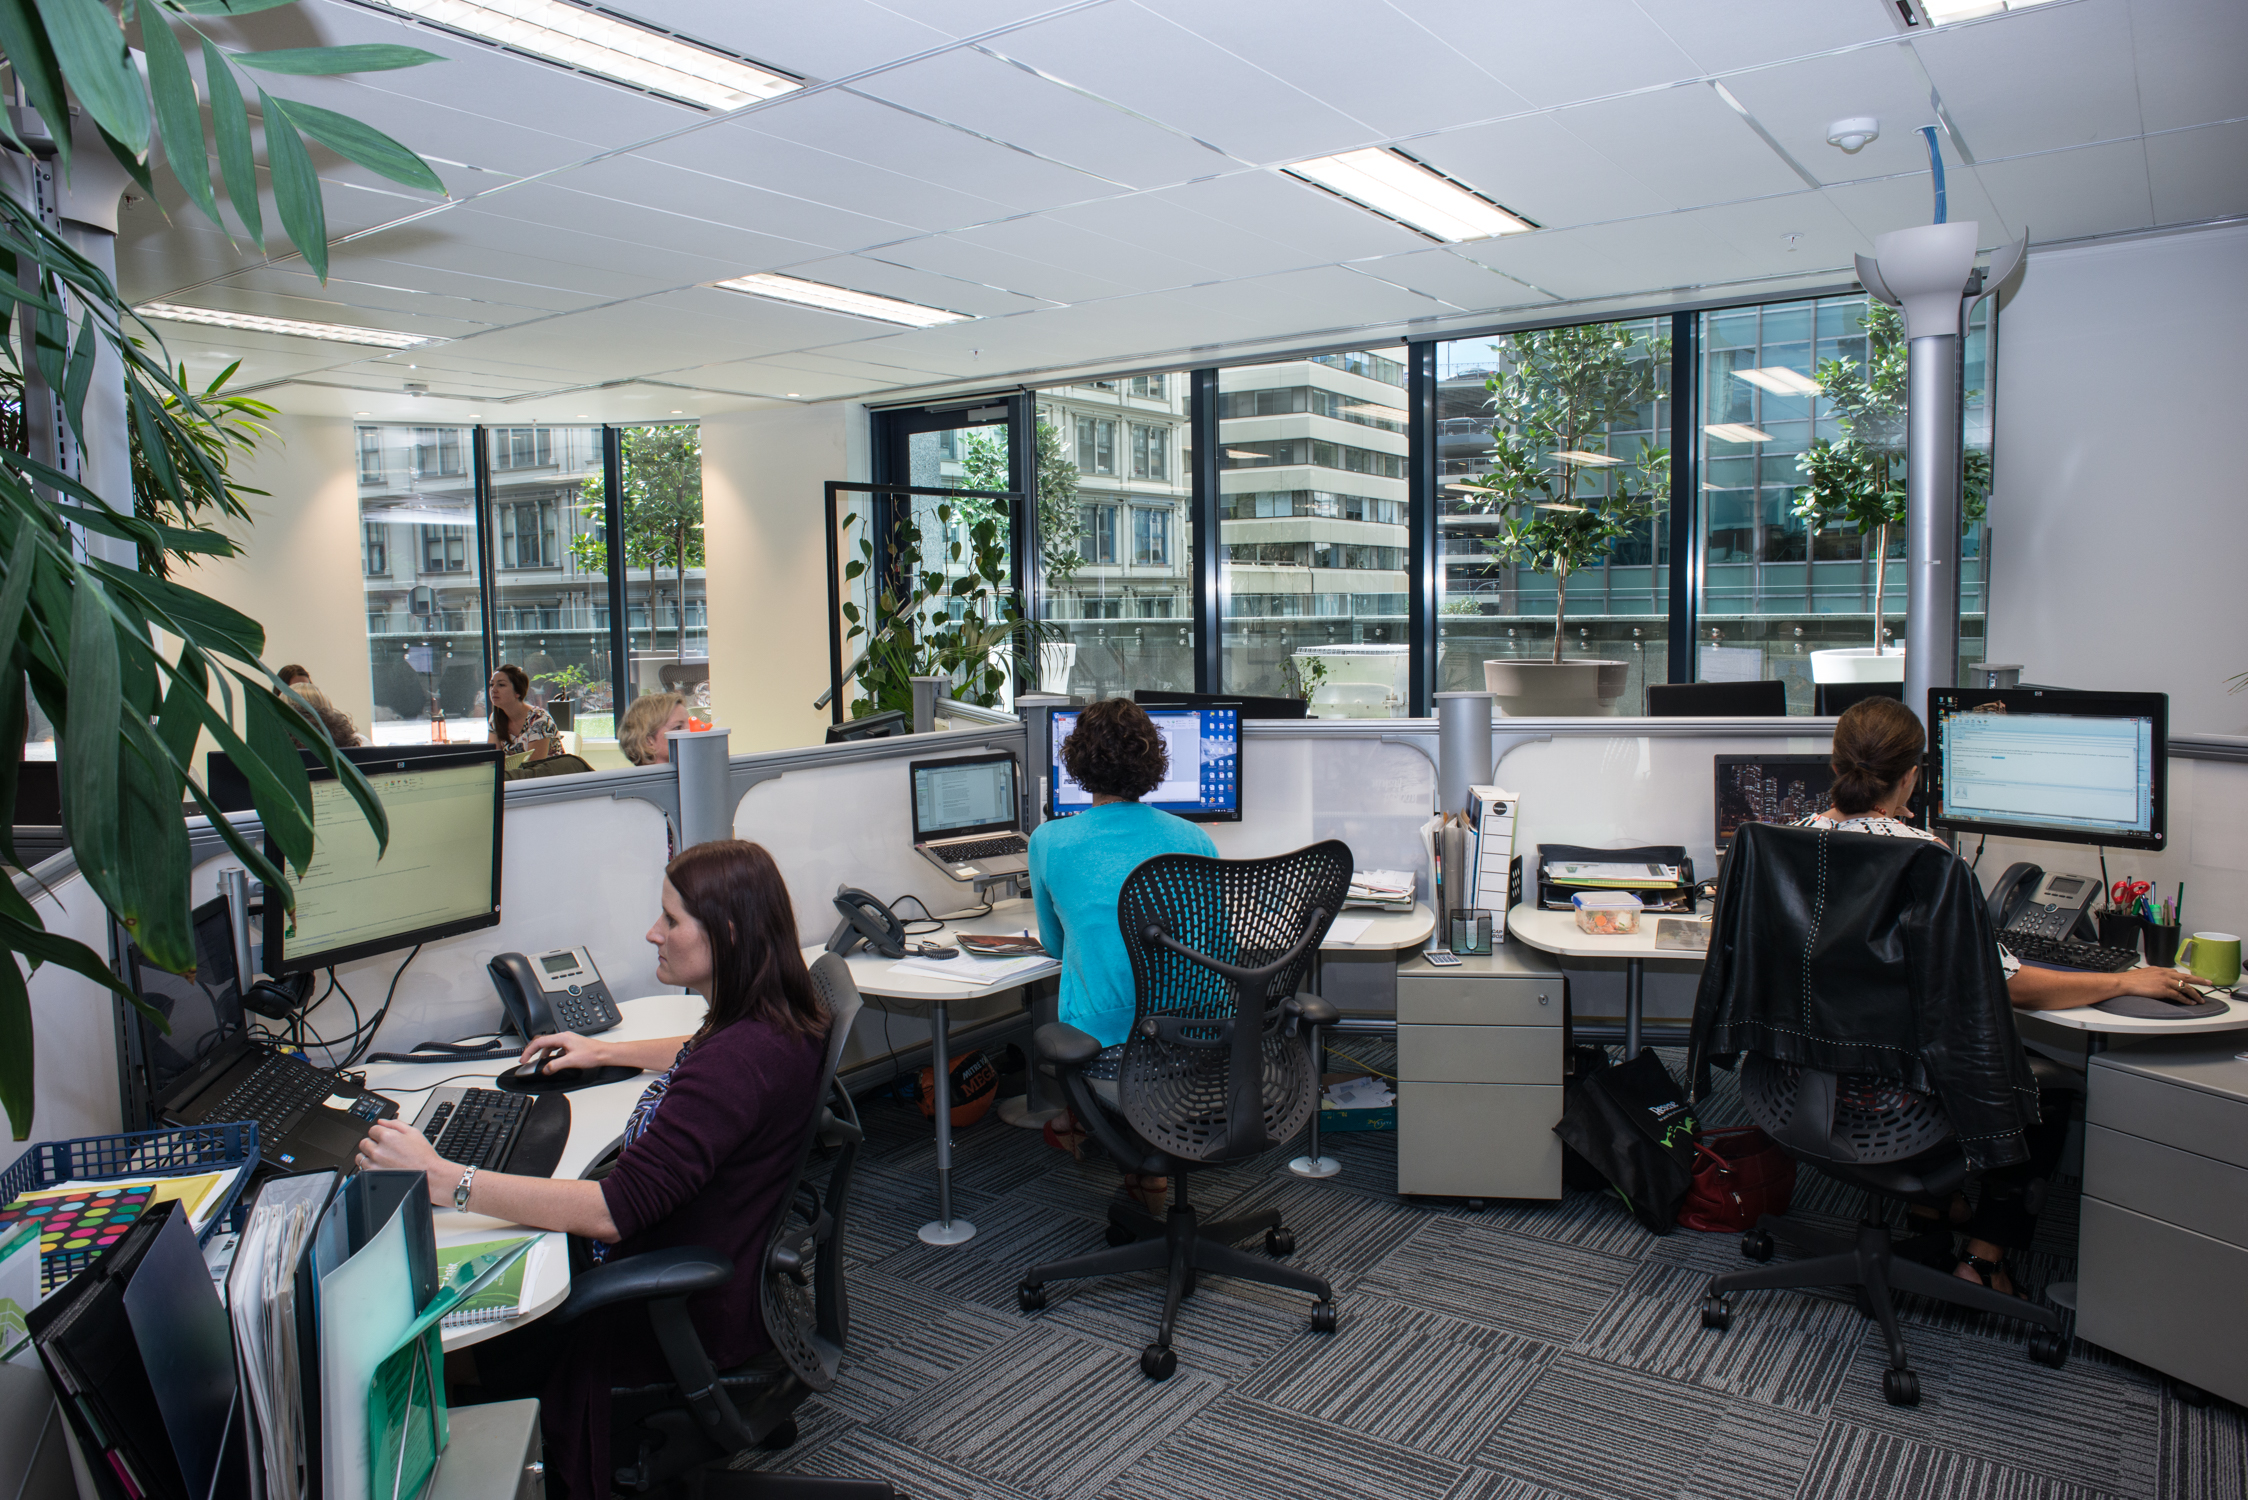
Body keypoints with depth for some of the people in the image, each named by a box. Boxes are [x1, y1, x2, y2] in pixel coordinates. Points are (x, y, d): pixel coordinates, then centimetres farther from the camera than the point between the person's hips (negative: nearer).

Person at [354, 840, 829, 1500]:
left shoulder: (743, 1057, -33)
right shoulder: (771, 1022, -2)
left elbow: (613, 1211, -34)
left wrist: (442, 1180, -32)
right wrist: (606, 1051, 26)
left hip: (693, 1313, -9)